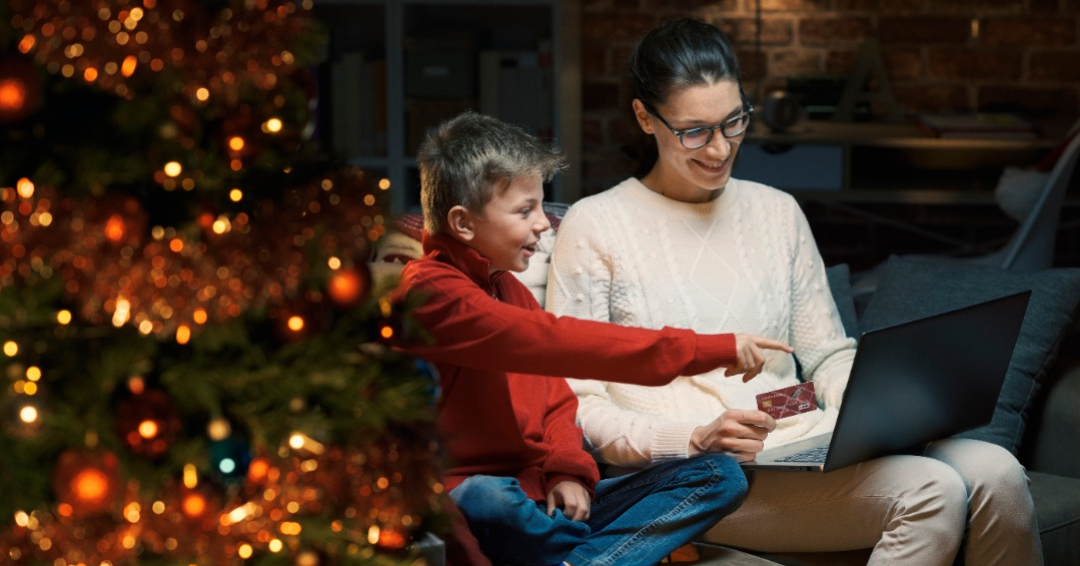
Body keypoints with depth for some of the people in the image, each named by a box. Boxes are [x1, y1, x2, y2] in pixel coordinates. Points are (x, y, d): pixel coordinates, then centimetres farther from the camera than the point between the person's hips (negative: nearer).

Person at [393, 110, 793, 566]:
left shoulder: (509, 288, 18)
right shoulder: (429, 292, -13)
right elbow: (552, 341, -24)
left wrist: (567, 470, -6)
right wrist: (710, 350, -24)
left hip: (542, 500, 8)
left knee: (719, 476, -7)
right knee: (482, 499, -45)